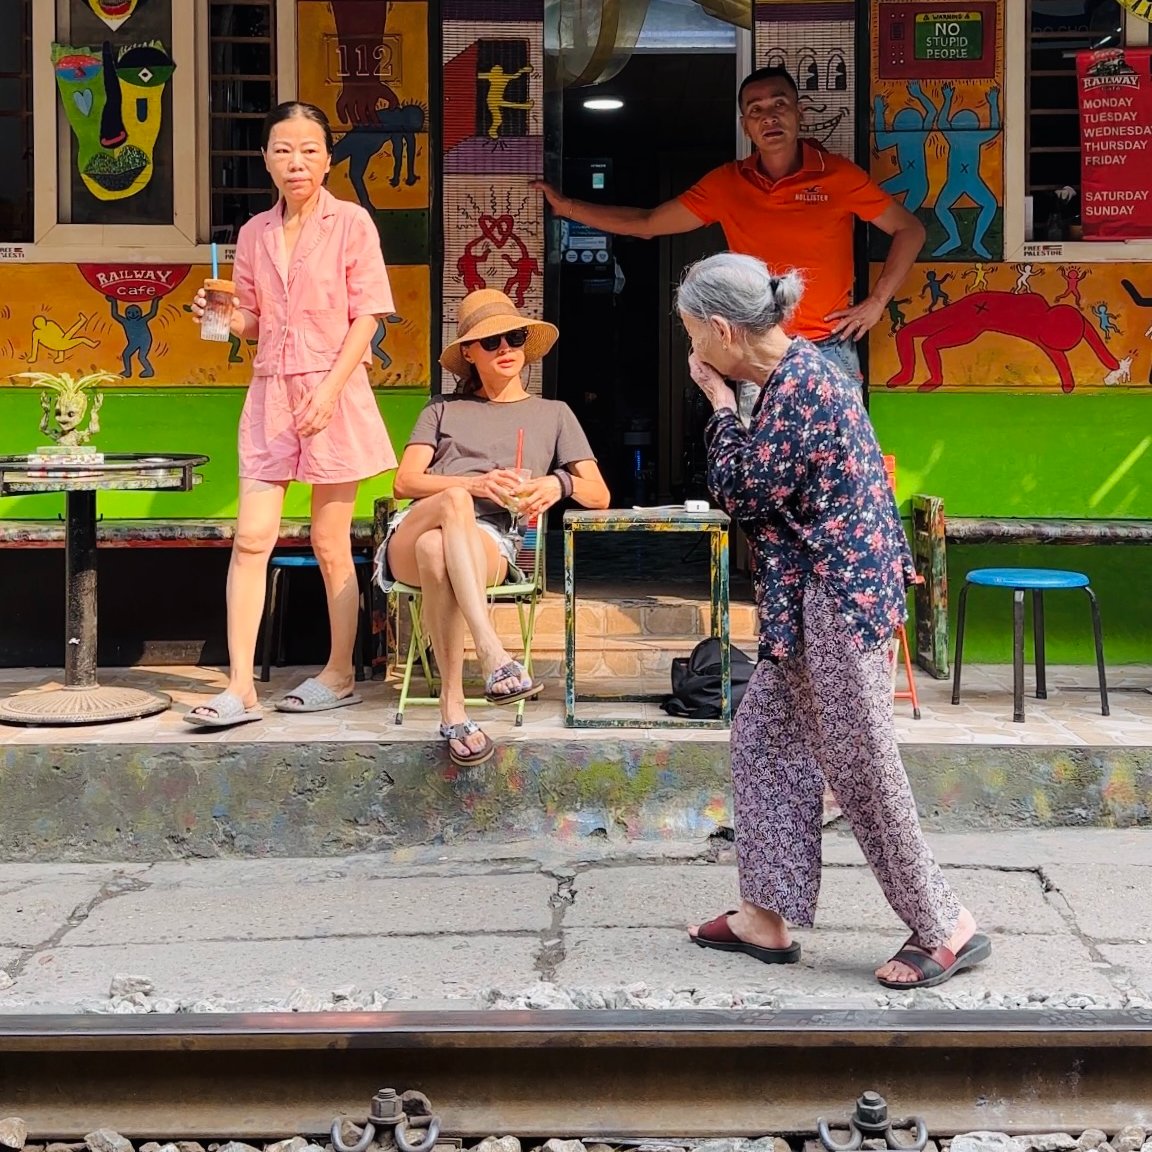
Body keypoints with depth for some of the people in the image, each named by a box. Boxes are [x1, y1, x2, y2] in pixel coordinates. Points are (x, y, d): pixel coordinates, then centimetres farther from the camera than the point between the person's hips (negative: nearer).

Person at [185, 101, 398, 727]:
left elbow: (367, 315, -5)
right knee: (251, 538, -6)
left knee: (330, 545, 4)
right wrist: (222, 315, -5)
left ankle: (340, 674, 18)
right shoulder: (254, 234, 12)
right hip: (269, 394, 4)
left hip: (332, 393, -4)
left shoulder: (351, 223, -1)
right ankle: (240, 686, -5)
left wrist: (329, 391, -15)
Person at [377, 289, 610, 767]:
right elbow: (405, 481, 11)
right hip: (409, 537, 1)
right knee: (454, 500, -39)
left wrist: (560, 483, -6)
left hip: (490, 544, -1)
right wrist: (476, 484, -7)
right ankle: (494, 657, -52)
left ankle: (452, 707, -47)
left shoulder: (553, 414, 29)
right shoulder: (443, 409, 28)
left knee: (436, 550, -40)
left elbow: (600, 495, 19)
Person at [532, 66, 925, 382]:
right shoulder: (727, 184, 6)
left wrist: (876, 302, -2)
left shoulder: (838, 175, -1)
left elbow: (909, 230, 6)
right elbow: (646, 224, 12)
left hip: (829, 350, -2)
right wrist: (567, 207, 10)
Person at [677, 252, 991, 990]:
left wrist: (719, 403, -7)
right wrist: (727, 399, 10)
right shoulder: (796, 372, 11)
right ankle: (771, 915, 21)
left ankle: (947, 929, 11)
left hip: (838, 597, -11)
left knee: (860, 765, -2)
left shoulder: (798, 383, -20)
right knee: (763, 735, 14)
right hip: (813, 597, 11)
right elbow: (766, 488, 16)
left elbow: (745, 494, -14)